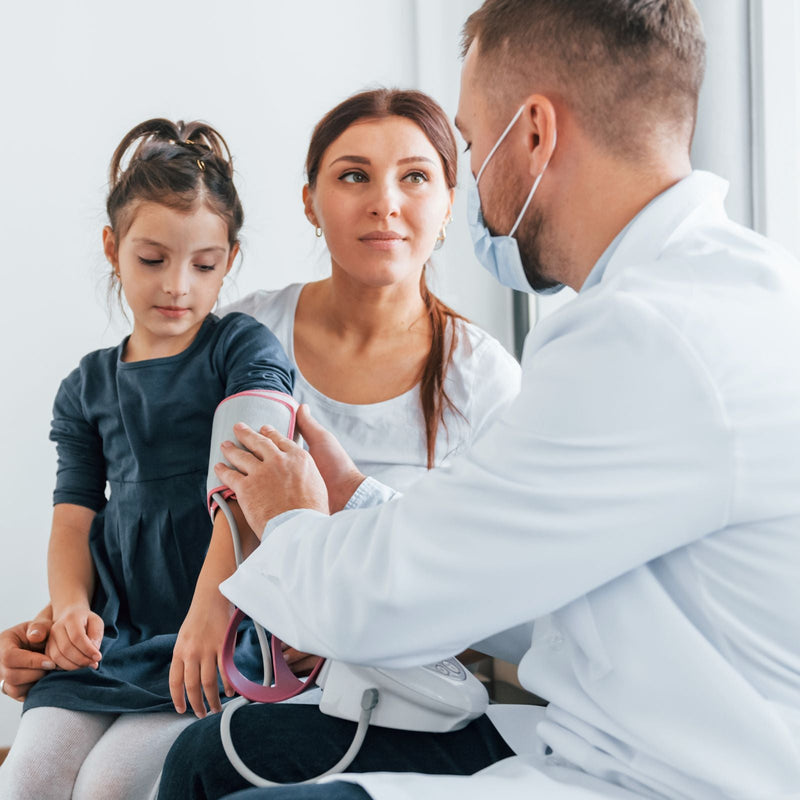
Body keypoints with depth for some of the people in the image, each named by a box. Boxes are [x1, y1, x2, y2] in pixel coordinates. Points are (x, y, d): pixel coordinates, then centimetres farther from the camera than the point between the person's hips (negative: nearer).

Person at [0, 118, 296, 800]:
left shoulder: (243, 349, 0)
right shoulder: (87, 386, 15)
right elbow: (74, 517, 12)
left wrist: (210, 608, -27)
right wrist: (70, 604, -10)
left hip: (216, 630, -4)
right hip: (110, 632, 4)